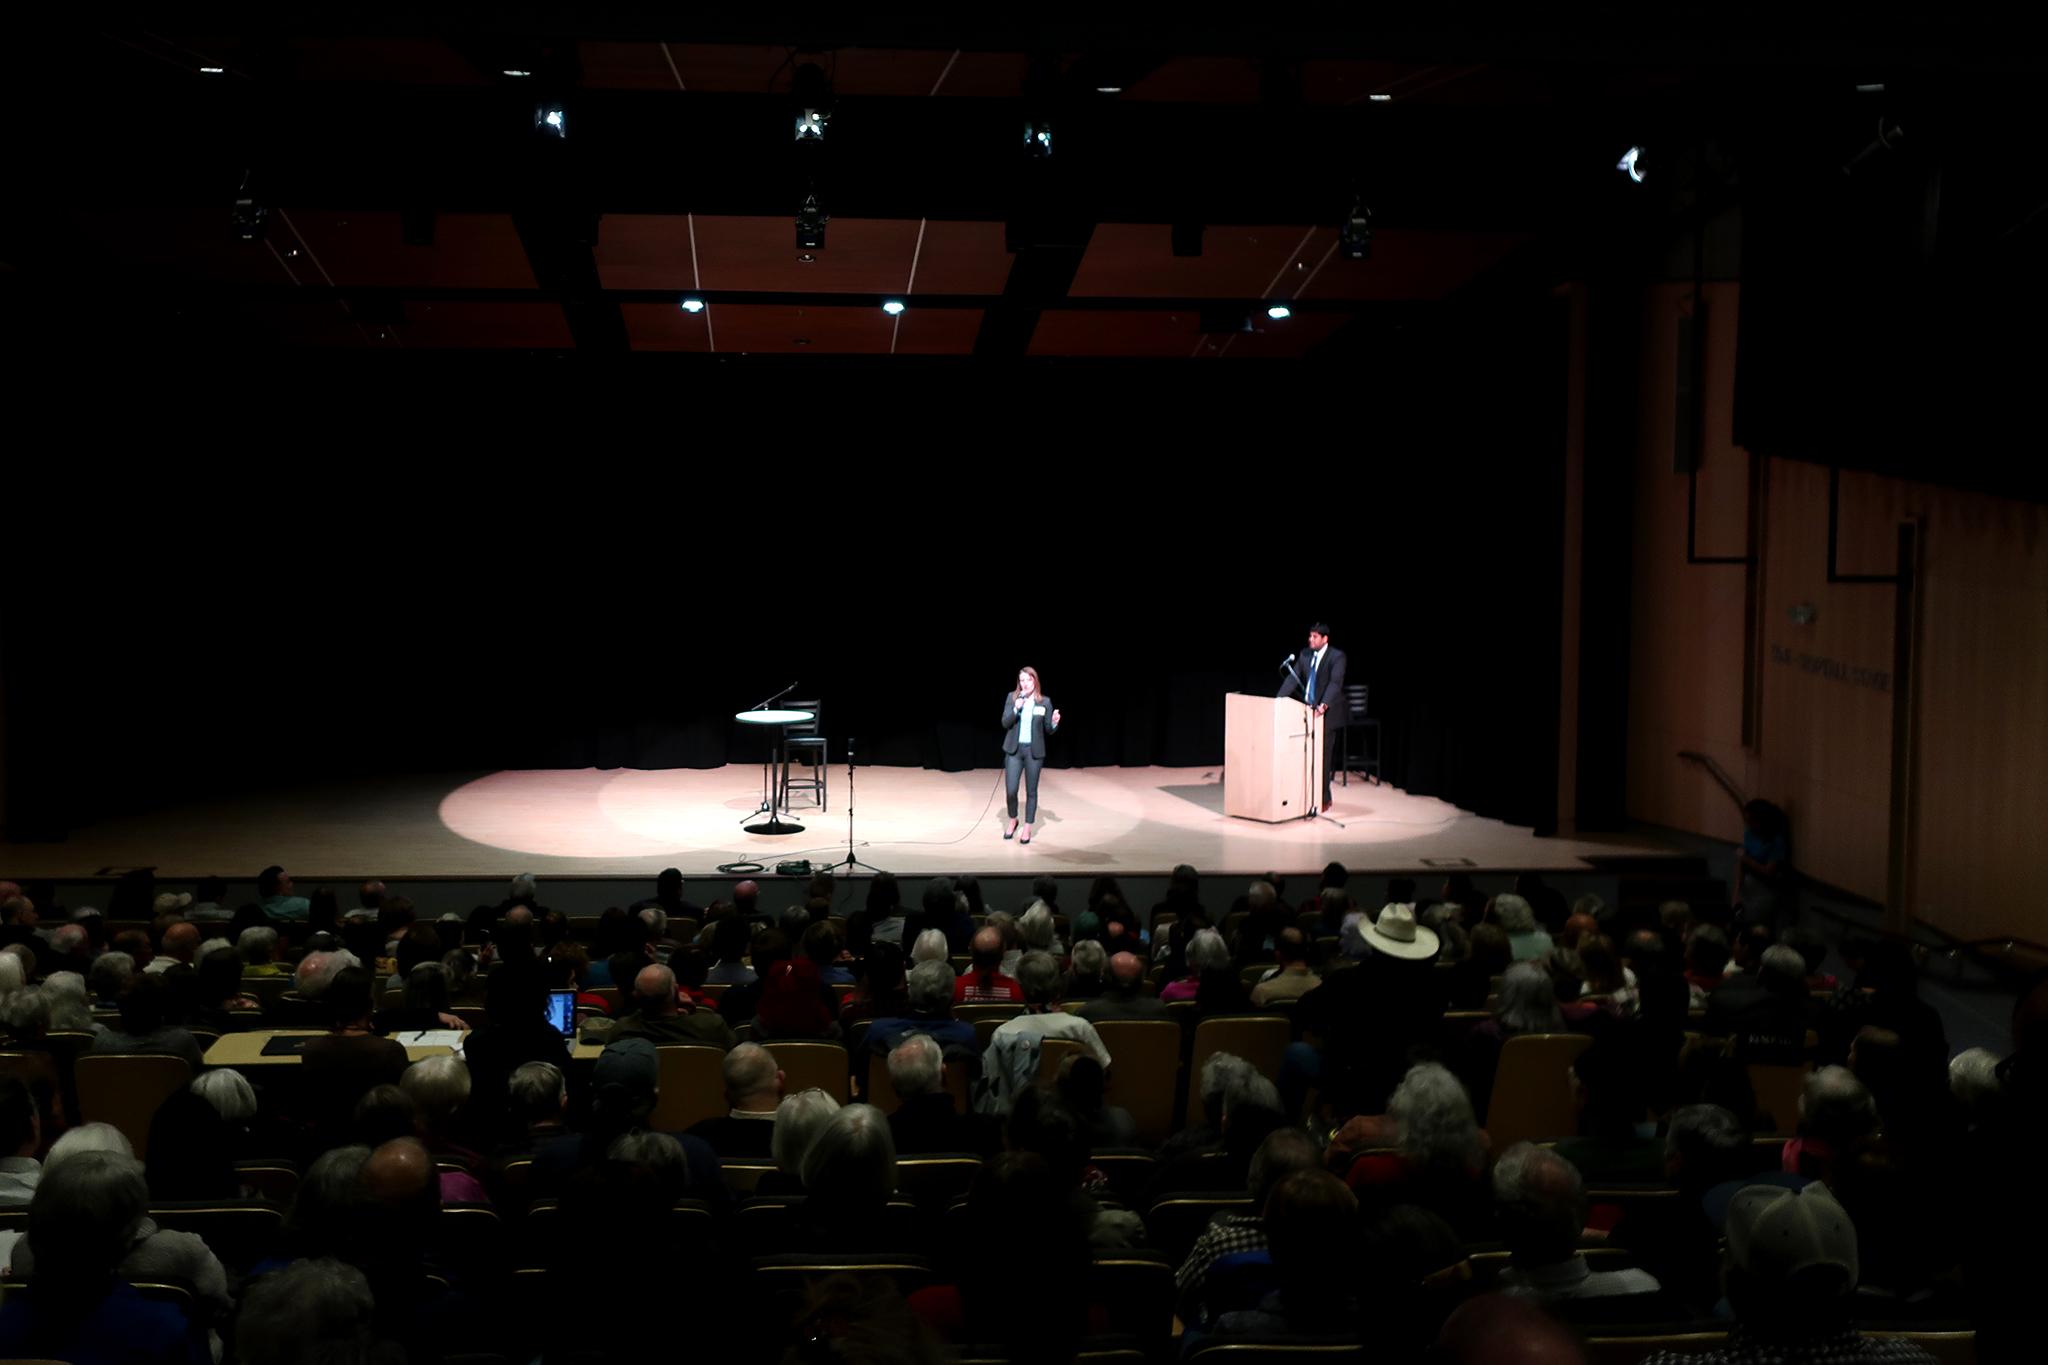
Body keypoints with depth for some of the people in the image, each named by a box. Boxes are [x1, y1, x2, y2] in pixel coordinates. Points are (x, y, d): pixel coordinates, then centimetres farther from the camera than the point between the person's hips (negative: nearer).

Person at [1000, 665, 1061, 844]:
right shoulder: (1012, 697, -1)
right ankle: (1013, 821, 25)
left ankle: (1027, 829, 17)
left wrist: (1055, 722, -20)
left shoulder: (1045, 702, -2)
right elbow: (1005, 723, -5)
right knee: (1010, 790, -1)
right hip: (1014, 749, 0)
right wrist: (1016, 709, -21)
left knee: (1031, 791, 5)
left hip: (1034, 751, 0)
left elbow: (1048, 729, 2)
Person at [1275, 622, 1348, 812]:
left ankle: (1324, 799, 3)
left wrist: (1324, 704, -36)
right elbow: (1293, 678, 4)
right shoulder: (1304, 655, 8)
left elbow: (1335, 682, -22)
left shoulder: (1336, 656, -10)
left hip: (1327, 713, -5)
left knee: (1323, 757, -3)